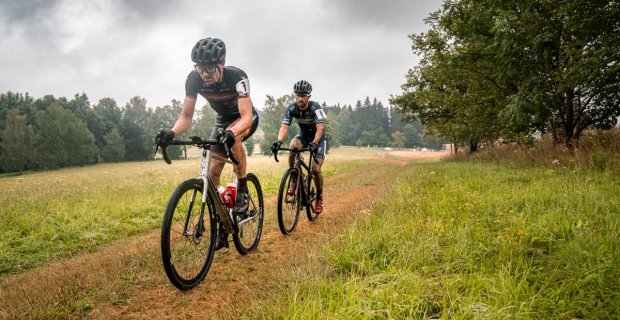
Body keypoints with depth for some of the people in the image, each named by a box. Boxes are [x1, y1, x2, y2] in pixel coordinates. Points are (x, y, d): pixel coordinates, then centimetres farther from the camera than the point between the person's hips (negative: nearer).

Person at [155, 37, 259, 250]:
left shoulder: (237, 76, -35)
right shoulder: (194, 79, -24)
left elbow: (246, 117, -45)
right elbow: (186, 116, -22)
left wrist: (231, 133, -65)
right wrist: (171, 133, -42)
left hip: (246, 119, -4)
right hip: (223, 120, 4)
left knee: (233, 136, -40)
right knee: (213, 171, -6)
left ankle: (242, 191, -19)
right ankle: (223, 228, 7)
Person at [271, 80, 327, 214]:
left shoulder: (315, 107, -27)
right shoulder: (291, 108, -18)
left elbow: (320, 127, -38)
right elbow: (284, 127, -27)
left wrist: (314, 143, -56)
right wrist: (279, 141, -47)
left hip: (318, 138, -2)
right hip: (303, 135, 3)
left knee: (316, 169, -15)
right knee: (292, 148, -32)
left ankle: (319, 198, 9)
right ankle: (293, 181, -14)